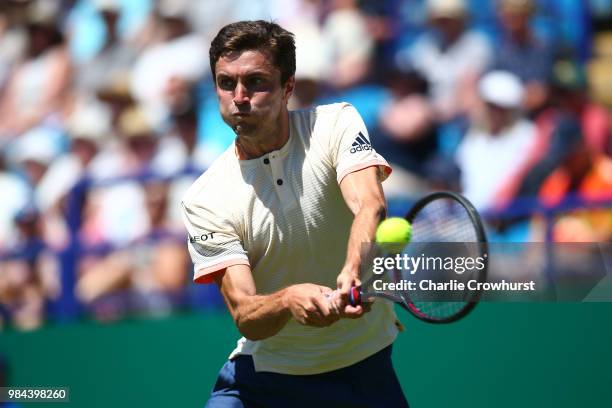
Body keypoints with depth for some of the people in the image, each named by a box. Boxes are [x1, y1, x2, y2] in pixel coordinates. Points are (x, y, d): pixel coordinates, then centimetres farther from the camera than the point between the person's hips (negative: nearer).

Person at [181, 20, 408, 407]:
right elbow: (245, 316, -16)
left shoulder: (335, 125, -8)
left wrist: (352, 274, -47)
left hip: (366, 364, 0)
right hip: (267, 370, 0)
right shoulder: (205, 200, -9)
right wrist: (289, 299, -40)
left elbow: (370, 206, -26)